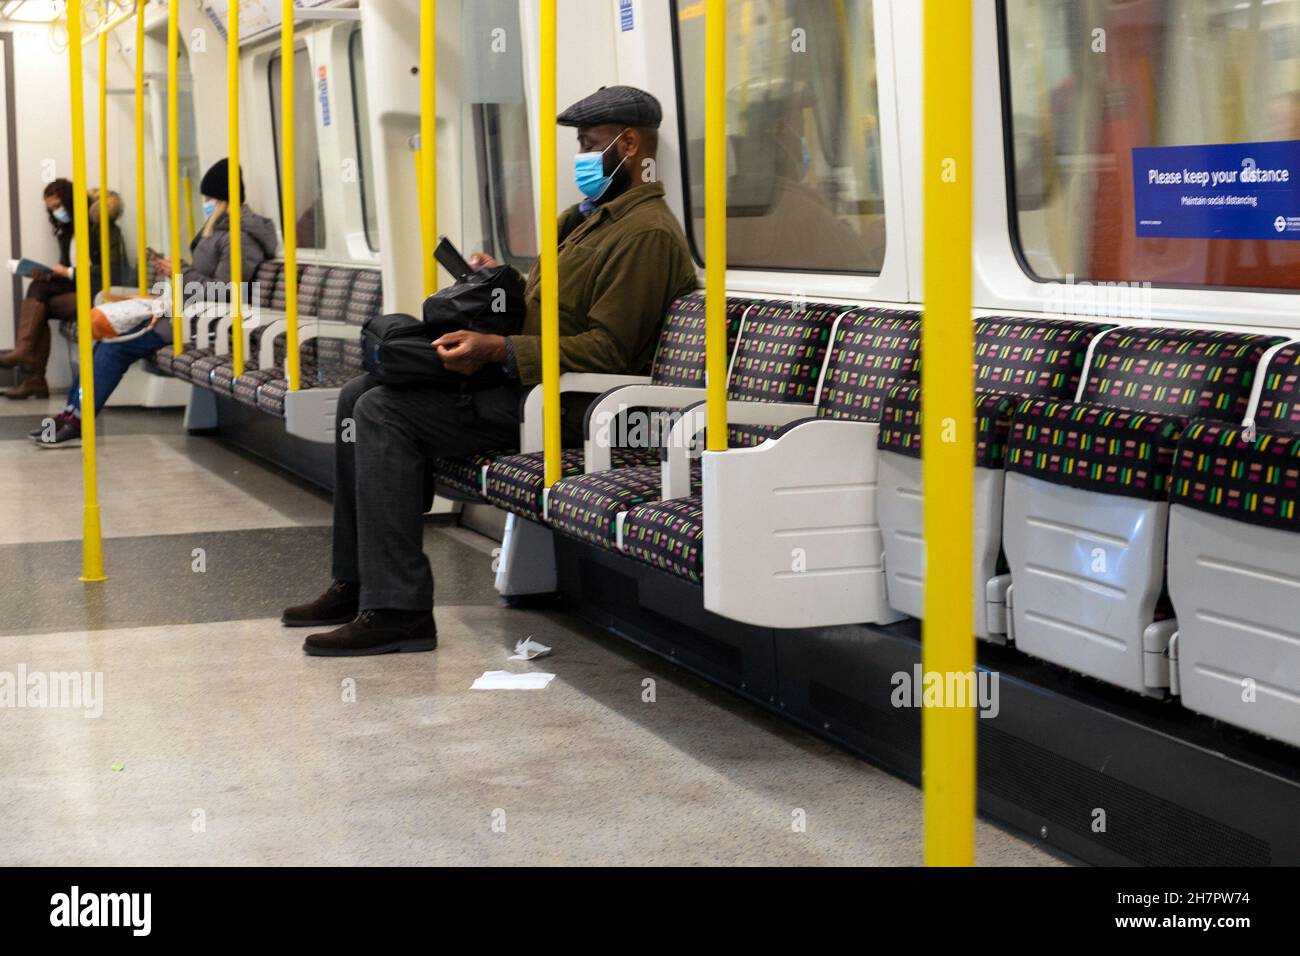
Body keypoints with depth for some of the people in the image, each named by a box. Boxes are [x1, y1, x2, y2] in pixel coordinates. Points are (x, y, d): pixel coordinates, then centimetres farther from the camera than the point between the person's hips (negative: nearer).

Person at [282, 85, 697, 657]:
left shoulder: (648, 233, -13)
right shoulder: (600, 216, 21)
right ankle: (357, 584, 5)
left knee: (384, 412, -22)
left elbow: (605, 350, -21)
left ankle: (398, 610, -22)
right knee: (359, 397, 5)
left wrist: (497, 351, -25)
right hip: (514, 375, 11)